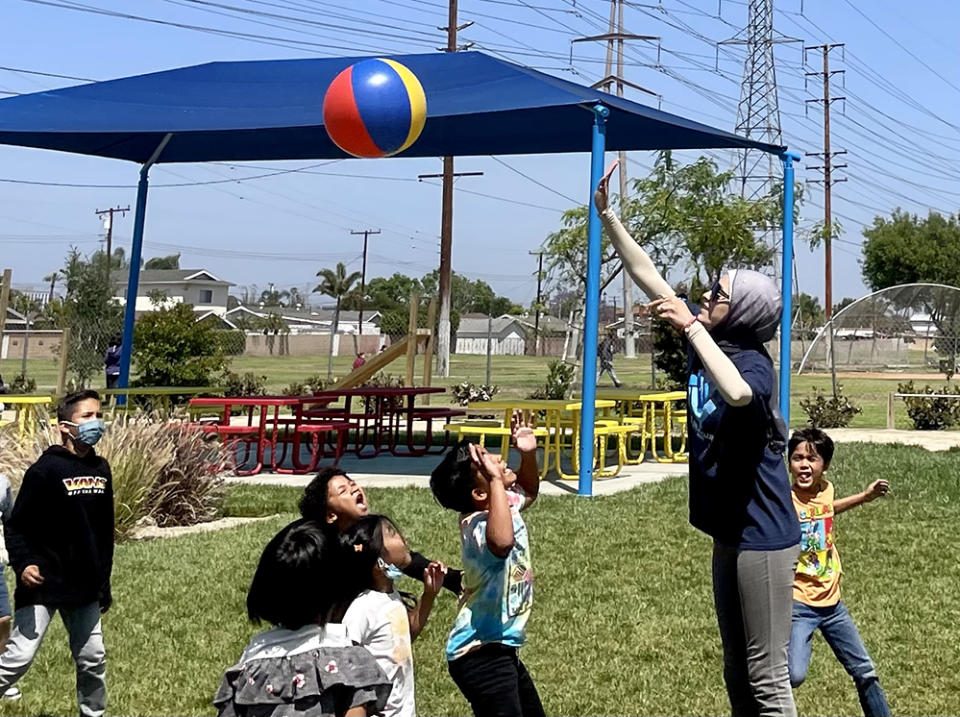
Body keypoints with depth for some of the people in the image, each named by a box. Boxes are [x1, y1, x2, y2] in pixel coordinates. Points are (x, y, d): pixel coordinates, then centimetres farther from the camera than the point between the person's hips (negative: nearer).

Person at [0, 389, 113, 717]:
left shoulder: (101, 470, 8)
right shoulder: (45, 470, -13)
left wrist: (104, 582, 18)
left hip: (84, 589, 6)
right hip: (42, 586, -6)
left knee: (93, 659, 13)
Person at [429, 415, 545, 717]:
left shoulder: (505, 503, 2)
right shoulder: (480, 526, -28)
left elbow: (527, 492, 26)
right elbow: (501, 543, -53)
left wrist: (529, 454, 6)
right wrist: (496, 480, -46)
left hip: (501, 649, 11)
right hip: (481, 654, -11)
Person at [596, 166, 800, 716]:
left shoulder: (753, 362, -19)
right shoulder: (705, 336, 2)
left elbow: (737, 393, -44)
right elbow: (648, 274, 7)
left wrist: (691, 326, -36)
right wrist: (607, 213, 4)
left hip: (764, 536, -9)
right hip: (730, 532, 9)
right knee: (738, 671, 18)